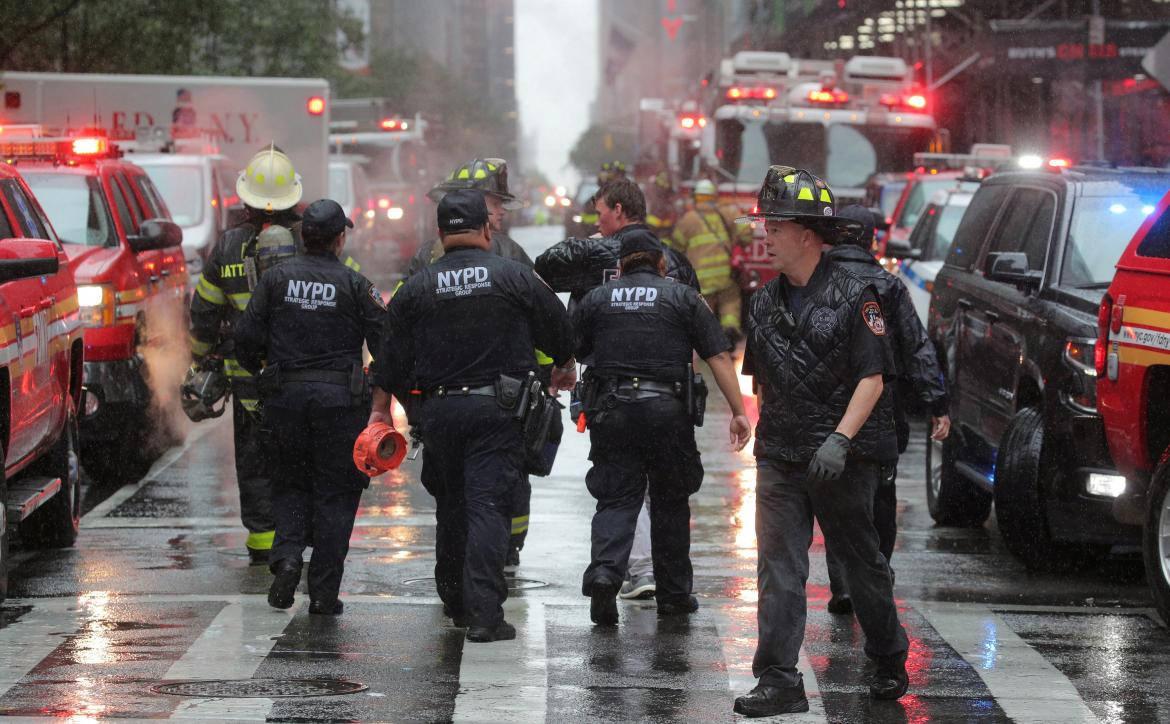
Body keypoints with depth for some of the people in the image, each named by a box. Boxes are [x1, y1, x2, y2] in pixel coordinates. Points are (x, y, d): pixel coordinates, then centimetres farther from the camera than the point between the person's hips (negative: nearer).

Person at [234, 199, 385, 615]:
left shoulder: (276, 279, 1)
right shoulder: (354, 285, -5)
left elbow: (247, 338, 0)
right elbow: (385, 343, -6)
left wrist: (255, 369, 20)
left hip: (285, 394, 2)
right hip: (339, 396, -2)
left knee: (291, 484, 18)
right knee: (335, 493, 5)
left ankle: (287, 555, -6)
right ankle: (324, 592, 3)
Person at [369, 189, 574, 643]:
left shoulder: (417, 288, 4)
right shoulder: (515, 277, -1)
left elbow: (392, 355, 5)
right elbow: (558, 329, 12)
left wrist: (380, 410, 14)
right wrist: (565, 368, 32)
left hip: (438, 411, 3)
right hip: (495, 410, -3)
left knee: (451, 506, 18)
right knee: (487, 507, -7)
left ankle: (454, 600, 29)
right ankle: (484, 614, -17)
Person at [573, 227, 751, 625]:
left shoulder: (596, 300, 10)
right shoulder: (683, 298, 6)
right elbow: (719, 357, 0)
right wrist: (738, 411, -1)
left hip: (611, 410, 1)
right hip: (667, 411, -1)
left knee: (616, 499, 2)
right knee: (670, 502, 12)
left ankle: (604, 571, -22)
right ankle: (673, 593, 17)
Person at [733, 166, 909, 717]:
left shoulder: (852, 296, -8)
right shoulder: (765, 303, 10)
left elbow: (872, 378, -12)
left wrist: (839, 439, -22)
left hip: (843, 459, -5)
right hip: (779, 458, 5)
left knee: (862, 562, 9)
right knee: (779, 567, -4)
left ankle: (889, 662, 27)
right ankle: (779, 680, -6)